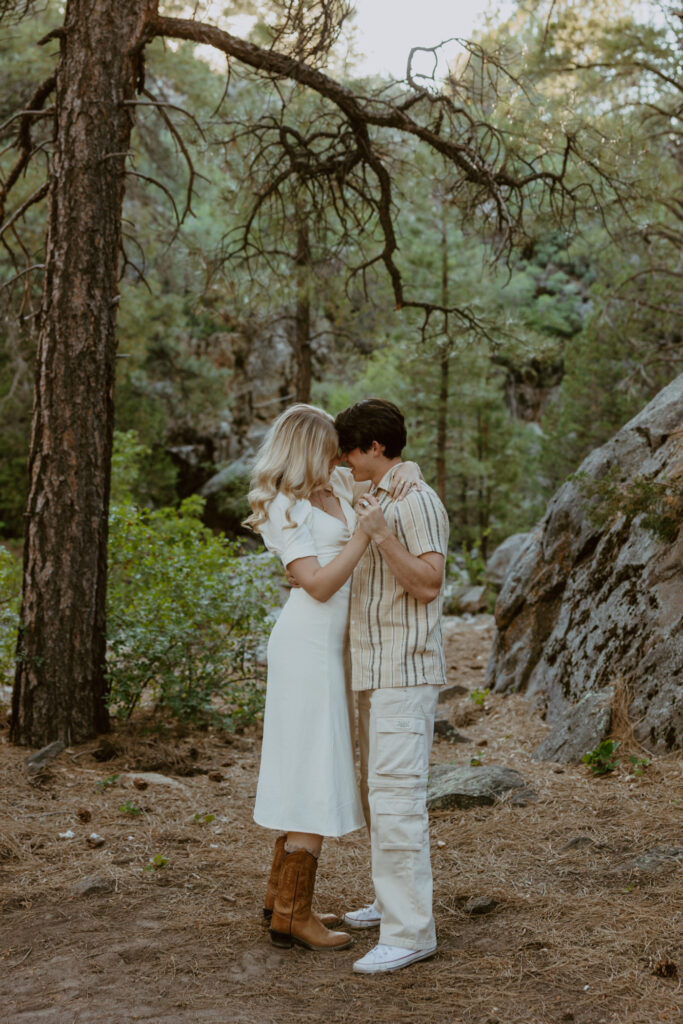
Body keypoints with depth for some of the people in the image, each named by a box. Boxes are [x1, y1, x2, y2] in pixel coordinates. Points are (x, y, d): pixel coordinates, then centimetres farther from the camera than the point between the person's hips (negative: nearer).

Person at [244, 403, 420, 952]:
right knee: (318, 779, -7)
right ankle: (292, 917, -2)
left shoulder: (333, 483, 9)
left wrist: (406, 474, -11)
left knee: (306, 773, 14)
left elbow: (401, 469, 12)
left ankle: (282, 895, 23)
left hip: (324, 645, 9)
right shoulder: (283, 510, -15)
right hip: (309, 645, -9)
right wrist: (367, 530, -23)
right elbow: (319, 585, -22)